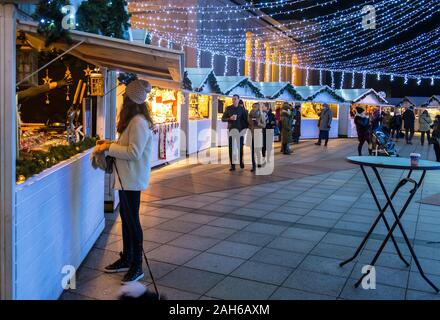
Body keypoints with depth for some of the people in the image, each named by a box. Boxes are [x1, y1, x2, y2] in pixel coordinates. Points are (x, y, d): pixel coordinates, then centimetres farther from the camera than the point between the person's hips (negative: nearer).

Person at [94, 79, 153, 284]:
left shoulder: (138, 122, -19)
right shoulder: (133, 119, 12)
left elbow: (134, 152, -23)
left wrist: (109, 148, -17)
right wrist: (109, 144, 7)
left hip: (132, 179, -10)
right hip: (126, 177, 10)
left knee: (132, 220, -2)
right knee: (126, 217, 17)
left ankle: (137, 267, 11)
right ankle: (126, 259, 31)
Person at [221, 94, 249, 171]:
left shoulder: (242, 109, 3)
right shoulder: (228, 108, 4)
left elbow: (246, 118, 6)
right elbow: (223, 119, 5)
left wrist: (247, 127, -3)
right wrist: (230, 118, -12)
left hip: (240, 129, 0)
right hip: (231, 129, 0)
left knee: (240, 147, 3)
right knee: (231, 147, -3)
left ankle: (241, 161, 27)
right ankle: (232, 165, 2)